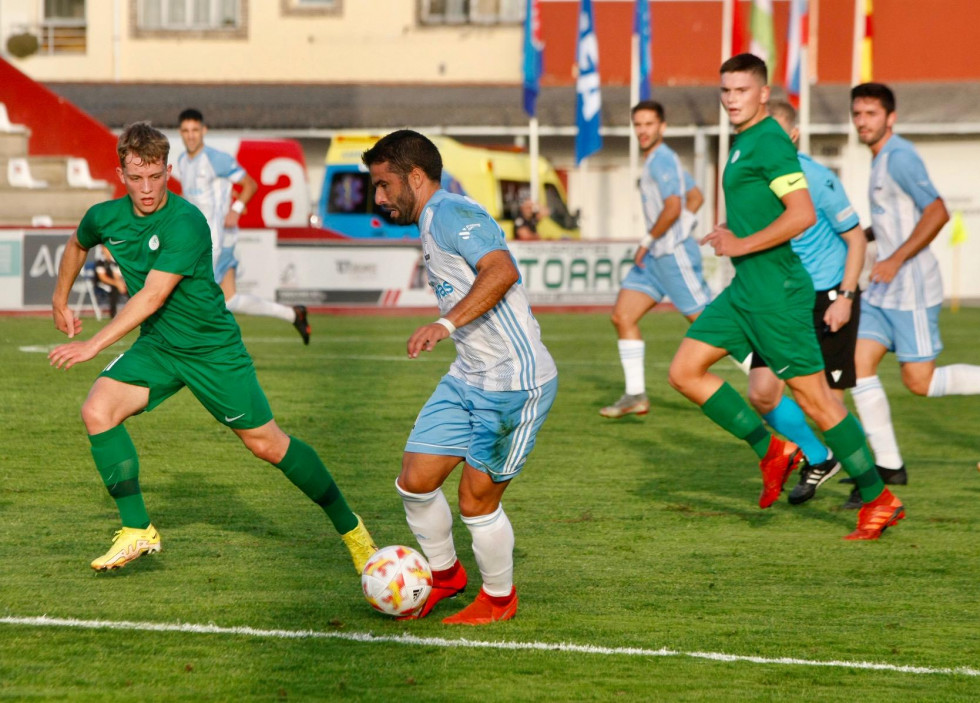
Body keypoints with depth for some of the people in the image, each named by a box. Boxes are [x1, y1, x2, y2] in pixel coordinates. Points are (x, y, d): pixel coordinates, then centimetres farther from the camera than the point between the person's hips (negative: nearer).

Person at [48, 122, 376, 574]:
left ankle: (349, 527, 17)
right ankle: (137, 532, -8)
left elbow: (151, 297, -29)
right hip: (157, 347, 5)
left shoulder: (185, 224, -26)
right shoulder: (106, 218, -5)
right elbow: (77, 246, 21)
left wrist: (94, 345, -30)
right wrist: (61, 301, 26)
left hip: (212, 348, -5)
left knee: (267, 444, -1)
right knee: (97, 411, -18)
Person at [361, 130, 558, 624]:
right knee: (415, 480, 6)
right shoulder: (430, 226, 18)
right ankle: (444, 573, 28)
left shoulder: (451, 213, -14)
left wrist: (446, 323, -36)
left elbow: (502, 270, -30)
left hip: (515, 383, -9)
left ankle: (499, 598, 20)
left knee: (476, 501, -2)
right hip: (467, 378, 10)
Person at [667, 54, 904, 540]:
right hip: (744, 288, 10)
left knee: (813, 396, -5)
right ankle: (770, 452, 11)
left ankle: (879, 500, 3)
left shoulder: (769, 142, -15)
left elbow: (802, 215, -24)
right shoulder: (743, 142, 16)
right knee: (685, 372, 6)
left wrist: (742, 245, -18)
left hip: (775, 289, -10)